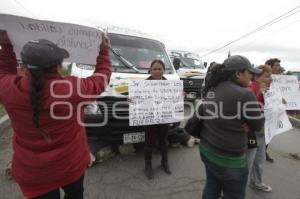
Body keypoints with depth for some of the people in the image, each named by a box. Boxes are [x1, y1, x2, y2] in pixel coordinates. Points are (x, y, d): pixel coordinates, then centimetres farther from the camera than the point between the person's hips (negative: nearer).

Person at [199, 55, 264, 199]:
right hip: (229, 157, -7)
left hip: (206, 149, 7)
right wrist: (256, 108, 7)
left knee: (212, 187, 24)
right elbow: (257, 125, -9)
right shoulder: (244, 95, -22)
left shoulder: (212, 89, 1)